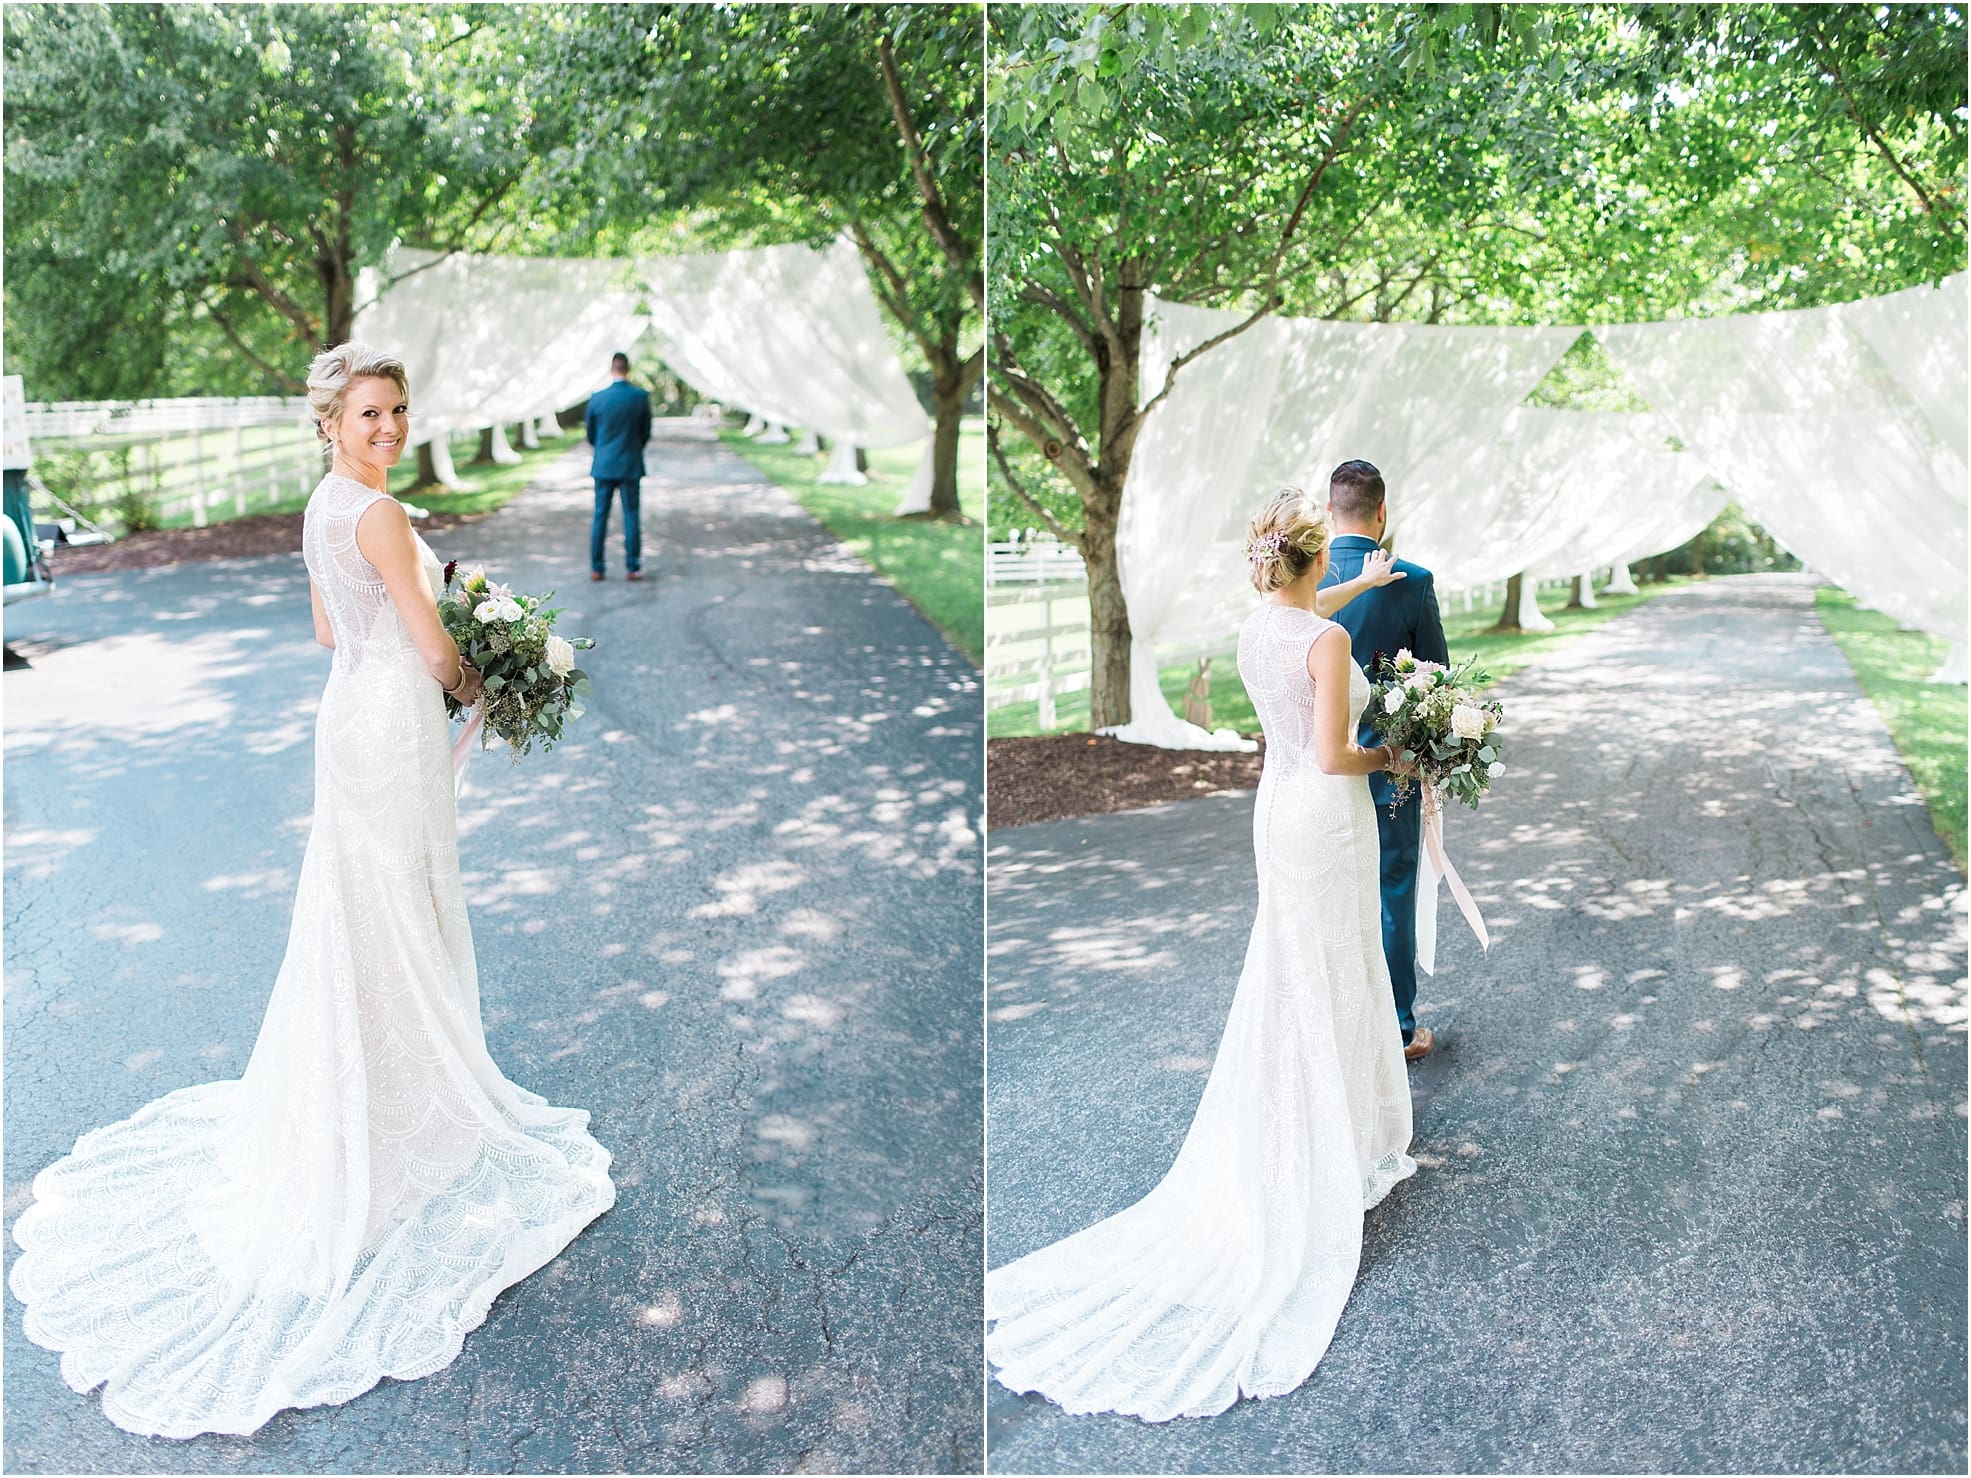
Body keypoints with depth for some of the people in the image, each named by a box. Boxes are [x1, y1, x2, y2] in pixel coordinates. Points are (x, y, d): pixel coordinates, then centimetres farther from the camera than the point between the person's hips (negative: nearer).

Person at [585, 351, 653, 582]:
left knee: (600, 516, 6)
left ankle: (597, 568, 8)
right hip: (631, 466, -1)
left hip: (603, 465, 1)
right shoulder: (642, 397, -7)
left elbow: (590, 434, 6)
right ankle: (632, 567, 4)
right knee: (631, 516, 4)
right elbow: (646, 433, 2)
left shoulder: (597, 398, -5)